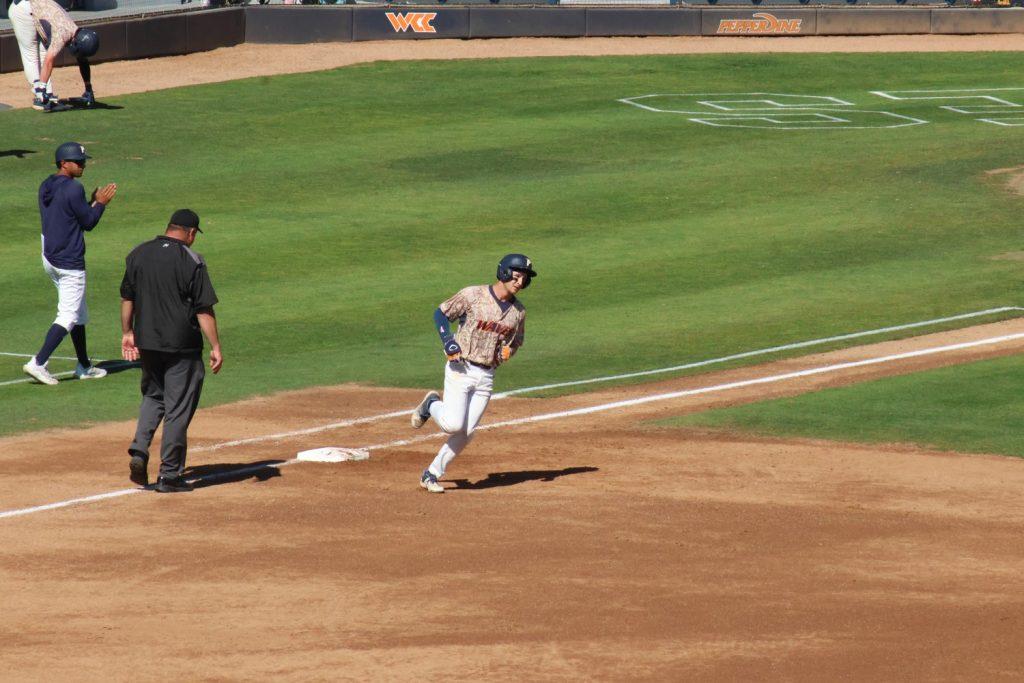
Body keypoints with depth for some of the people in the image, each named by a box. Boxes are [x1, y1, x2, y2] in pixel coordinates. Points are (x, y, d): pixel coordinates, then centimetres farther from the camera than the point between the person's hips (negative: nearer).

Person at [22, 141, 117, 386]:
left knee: (79, 313, 18)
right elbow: (88, 223, -14)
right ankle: (38, 363, -14)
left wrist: (93, 202, 13)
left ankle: (84, 367, 23)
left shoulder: (46, 187, 10)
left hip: (49, 258, 9)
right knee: (68, 316, -6)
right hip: (69, 263, -9)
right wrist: (100, 203, 2)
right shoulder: (73, 189, -19)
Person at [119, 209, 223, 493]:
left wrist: (127, 332, 20)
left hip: (146, 342, 5)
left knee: (153, 396, 24)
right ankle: (169, 475, 6)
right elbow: (204, 309, -13)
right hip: (182, 346, -5)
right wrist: (215, 347, -10)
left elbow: (127, 297, 10)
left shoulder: (138, 254, 3)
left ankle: (139, 451, 3)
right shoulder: (191, 261, -12)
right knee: (178, 408, 4)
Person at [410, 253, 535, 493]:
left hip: (486, 376, 5)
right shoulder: (473, 295, -9)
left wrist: (507, 351, -3)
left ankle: (431, 475, 13)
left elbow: (516, 340, 21)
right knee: (453, 425, -18)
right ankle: (432, 404, 15)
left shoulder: (518, 312, 6)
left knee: (466, 433, 0)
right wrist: (448, 341, -16)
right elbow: (440, 313, 0)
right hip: (460, 370, -5)